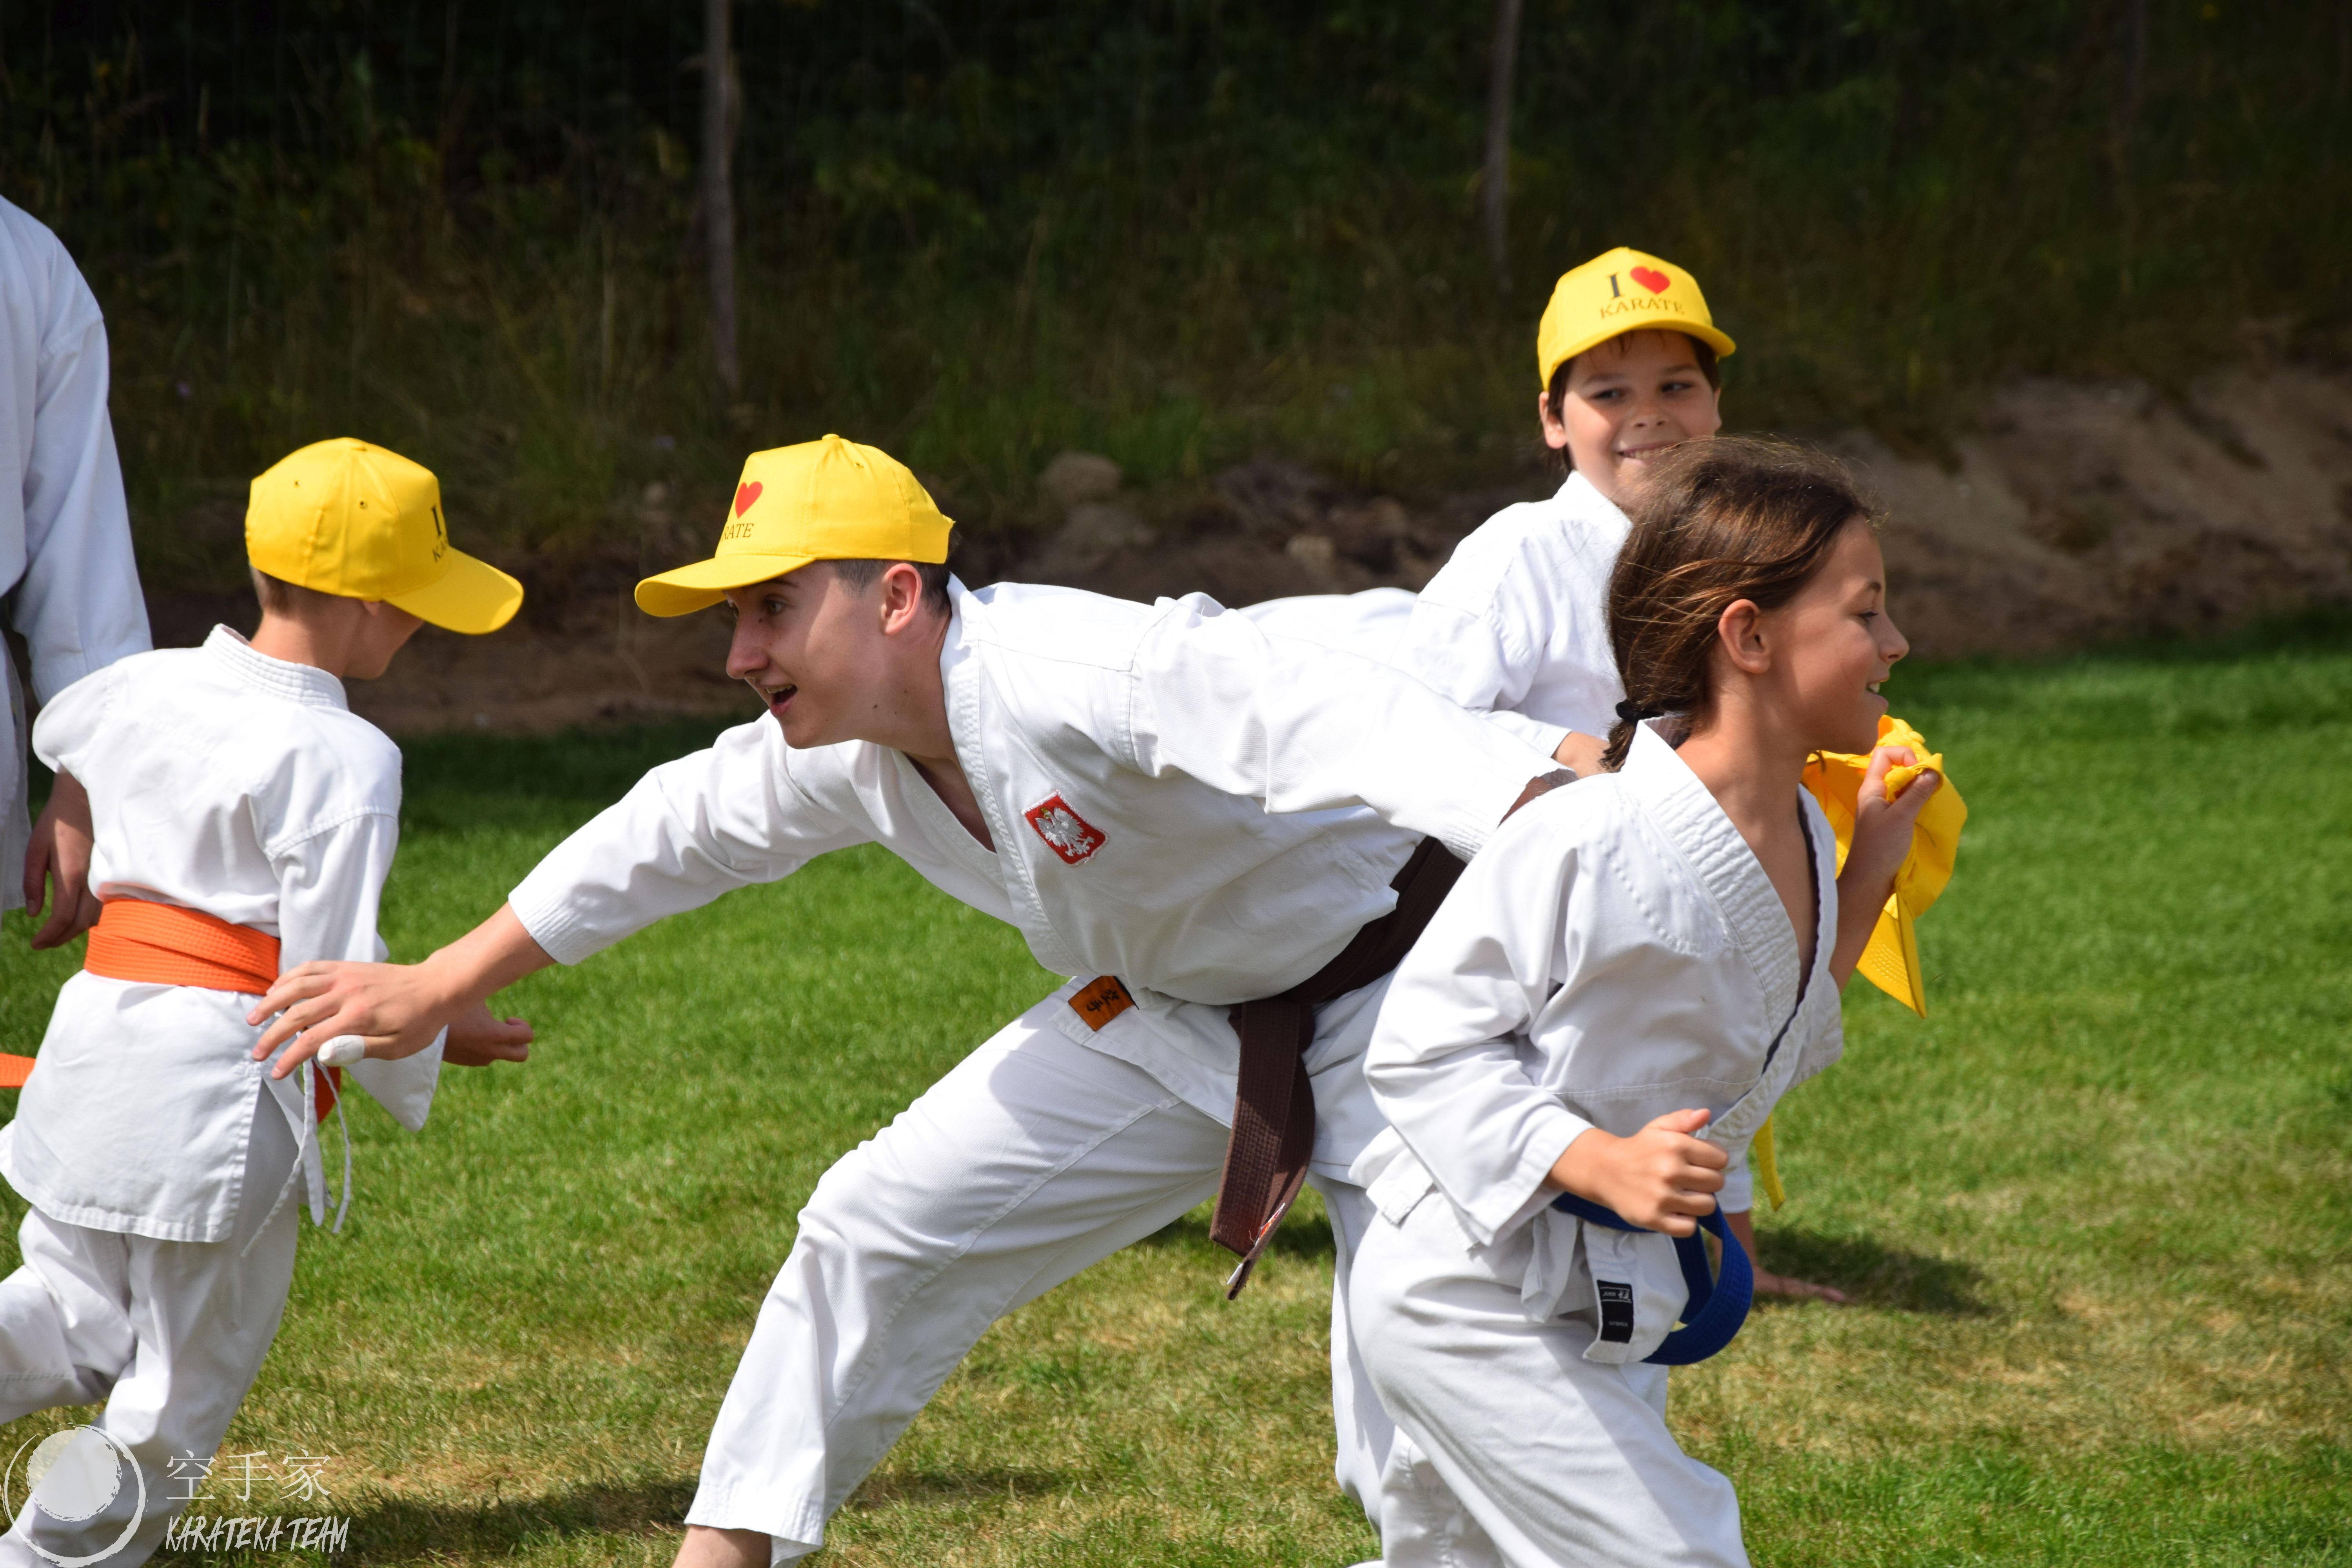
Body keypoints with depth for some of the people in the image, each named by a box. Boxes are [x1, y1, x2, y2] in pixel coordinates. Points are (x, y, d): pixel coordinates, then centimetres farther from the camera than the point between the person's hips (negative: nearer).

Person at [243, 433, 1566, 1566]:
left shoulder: (1077, 674, -36)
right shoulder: (846, 748, -8)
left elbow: (1340, 723, -51)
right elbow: (677, 834, 11)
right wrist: (439, 989, 18)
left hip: (1390, 987, -8)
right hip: (1171, 1018, 8)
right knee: (879, 1227, 8)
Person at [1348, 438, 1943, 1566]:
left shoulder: (1795, 838, 1)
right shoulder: (1587, 845, -26)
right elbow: (1426, 1044, -20)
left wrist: (1865, 879, 7)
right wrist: (1600, 1165, -30)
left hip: (1606, 1298, 9)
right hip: (1472, 1295, -9)